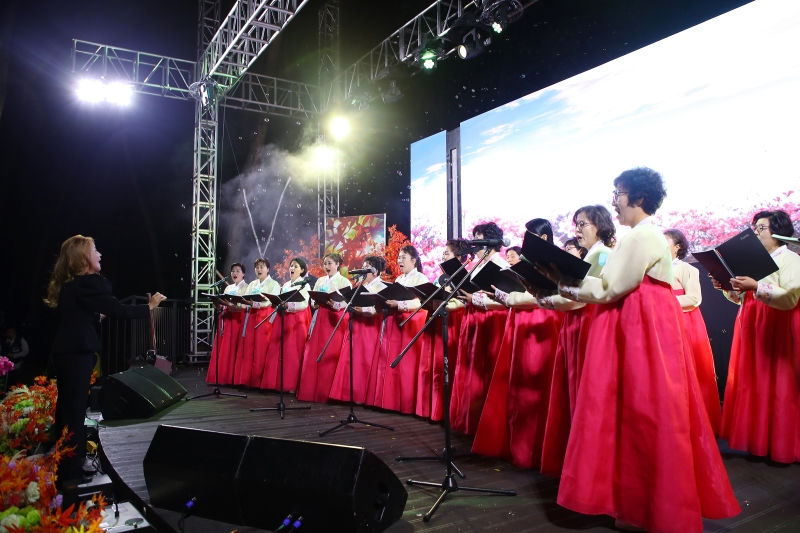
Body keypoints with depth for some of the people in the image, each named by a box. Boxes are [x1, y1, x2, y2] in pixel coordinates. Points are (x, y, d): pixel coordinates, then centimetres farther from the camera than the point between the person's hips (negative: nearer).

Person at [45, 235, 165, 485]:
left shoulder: (67, 284, 11)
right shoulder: (90, 282, -16)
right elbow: (119, 311, -16)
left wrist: (96, 315, 26)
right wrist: (149, 307, -7)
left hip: (65, 351, 9)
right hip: (78, 353, -9)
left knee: (66, 407, 18)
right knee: (75, 409, -1)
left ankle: (65, 465, 32)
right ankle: (69, 473, 8)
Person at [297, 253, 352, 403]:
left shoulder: (344, 282, 2)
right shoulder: (320, 281, 17)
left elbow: (347, 303, -8)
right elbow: (313, 301, 15)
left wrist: (334, 304, -25)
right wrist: (315, 303, -7)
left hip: (335, 320, -5)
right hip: (319, 319, 5)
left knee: (330, 356, -7)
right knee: (313, 354, 2)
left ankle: (326, 393, 0)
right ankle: (310, 391, 9)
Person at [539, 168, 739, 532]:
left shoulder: (643, 236, -14)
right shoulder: (639, 237, 17)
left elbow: (613, 288, -16)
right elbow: (614, 283, 12)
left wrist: (569, 290, -3)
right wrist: (570, 279, 4)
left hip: (644, 327, -10)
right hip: (636, 325, 10)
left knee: (645, 412, -2)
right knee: (638, 412, 12)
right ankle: (638, 501, 22)